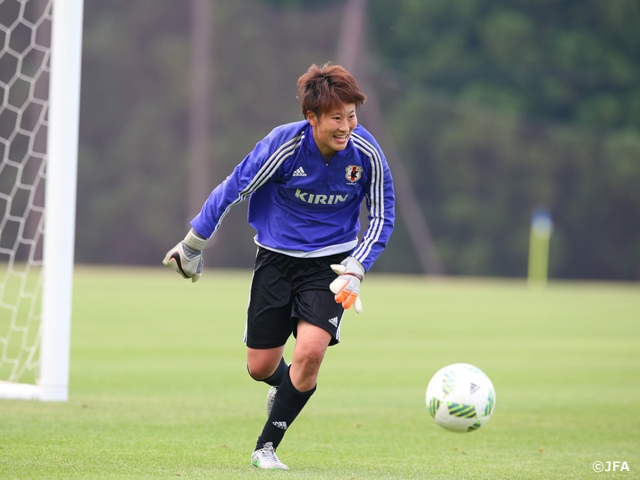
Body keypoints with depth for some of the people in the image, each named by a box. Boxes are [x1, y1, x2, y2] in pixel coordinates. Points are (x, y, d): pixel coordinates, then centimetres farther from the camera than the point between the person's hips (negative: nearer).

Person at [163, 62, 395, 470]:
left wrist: (355, 270, -13)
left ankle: (266, 447, -4)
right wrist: (193, 245, 0)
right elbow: (233, 190, -9)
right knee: (261, 367, 6)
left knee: (311, 350, -21)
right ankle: (285, 387, 46)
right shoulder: (284, 145, -21)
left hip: (329, 263, 0)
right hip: (276, 257, 0)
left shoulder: (366, 153, -16)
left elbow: (382, 218, -2)